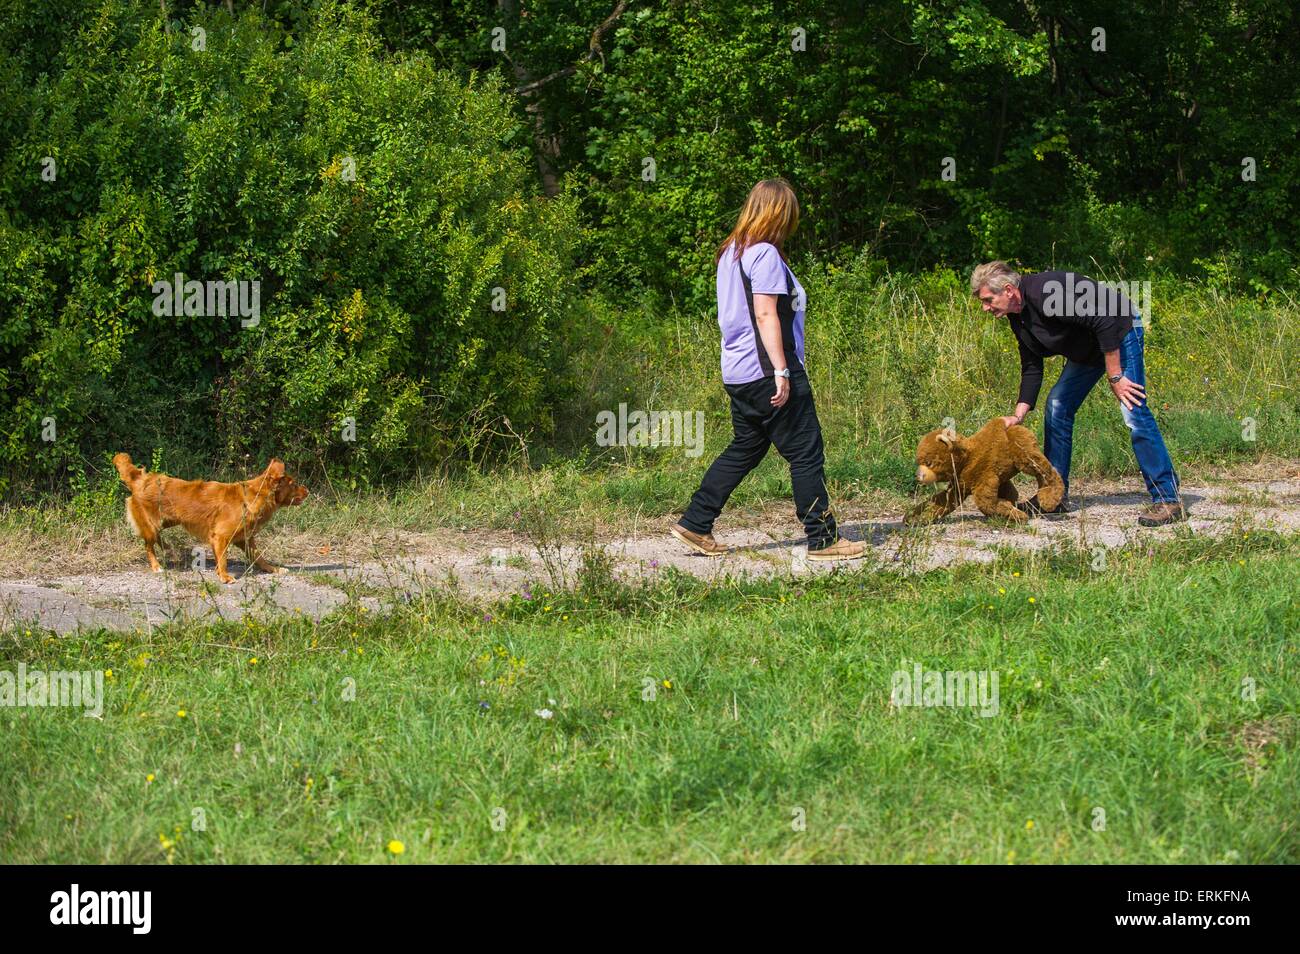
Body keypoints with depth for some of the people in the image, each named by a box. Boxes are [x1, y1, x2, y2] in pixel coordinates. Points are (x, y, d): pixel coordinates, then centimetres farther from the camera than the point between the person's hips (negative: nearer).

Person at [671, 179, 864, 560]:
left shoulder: (731, 253, 14)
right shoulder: (765, 254, -14)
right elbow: (765, 315, -20)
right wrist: (782, 371, -21)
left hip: (738, 372, 9)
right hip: (767, 371, -9)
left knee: (744, 449, 18)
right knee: (806, 454, -2)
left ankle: (695, 525, 17)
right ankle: (822, 538, 1)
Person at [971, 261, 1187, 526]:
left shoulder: (1044, 293, -31)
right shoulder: (1018, 318, -1)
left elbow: (1104, 322, -32)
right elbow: (1031, 368, 6)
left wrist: (1115, 377, -27)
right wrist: (1018, 415, -4)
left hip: (1120, 332, -10)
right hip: (1087, 349, 10)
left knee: (1133, 412, -18)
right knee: (1057, 407, 7)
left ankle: (1167, 499, -18)